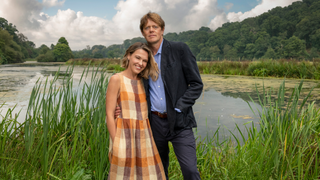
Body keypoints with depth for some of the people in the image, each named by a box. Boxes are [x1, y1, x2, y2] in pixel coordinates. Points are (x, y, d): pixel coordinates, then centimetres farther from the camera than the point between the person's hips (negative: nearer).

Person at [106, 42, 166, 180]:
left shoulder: (144, 82, 10)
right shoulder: (117, 79, -6)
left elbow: (144, 110, 12)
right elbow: (109, 114, -9)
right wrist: (115, 143, -12)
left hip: (144, 137, 5)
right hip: (124, 136, -5)